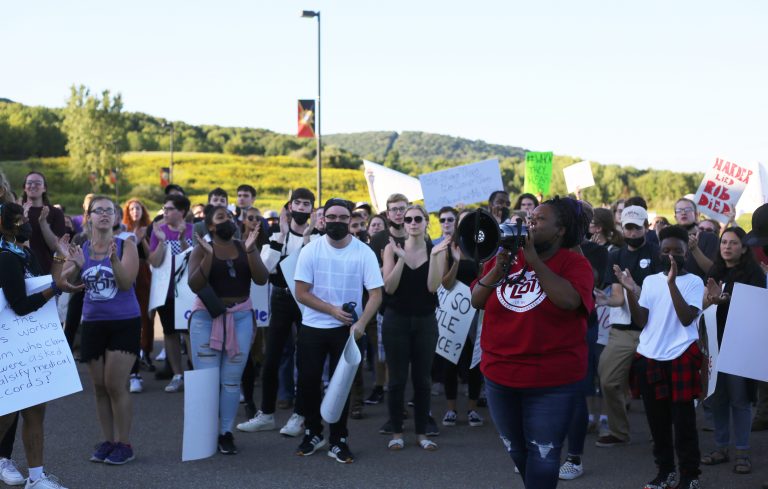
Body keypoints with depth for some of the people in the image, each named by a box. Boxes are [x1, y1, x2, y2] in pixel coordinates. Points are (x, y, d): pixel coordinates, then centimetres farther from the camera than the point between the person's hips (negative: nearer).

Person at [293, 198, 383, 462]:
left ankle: (338, 441, 16)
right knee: (308, 381, 6)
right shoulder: (310, 250, -7)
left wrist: (361, 323, -26)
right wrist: (332, 310, -17)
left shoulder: (364, 252, -9)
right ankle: (313, 433, 27)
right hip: (312, 328, 1)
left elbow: (376, 294, -11)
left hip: (346, 329, -1)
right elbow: (301, 293, -7)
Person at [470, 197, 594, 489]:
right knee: (516, 450, 20)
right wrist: (499, 266, -14)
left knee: (542, 455, -1)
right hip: (500, 374, 5)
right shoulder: (505, 256, 6)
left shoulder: (574, 262, -8)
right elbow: (477, 301, 2)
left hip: (552, 380, -5)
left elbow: (569, 300, -27)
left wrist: (533, 258, -21)